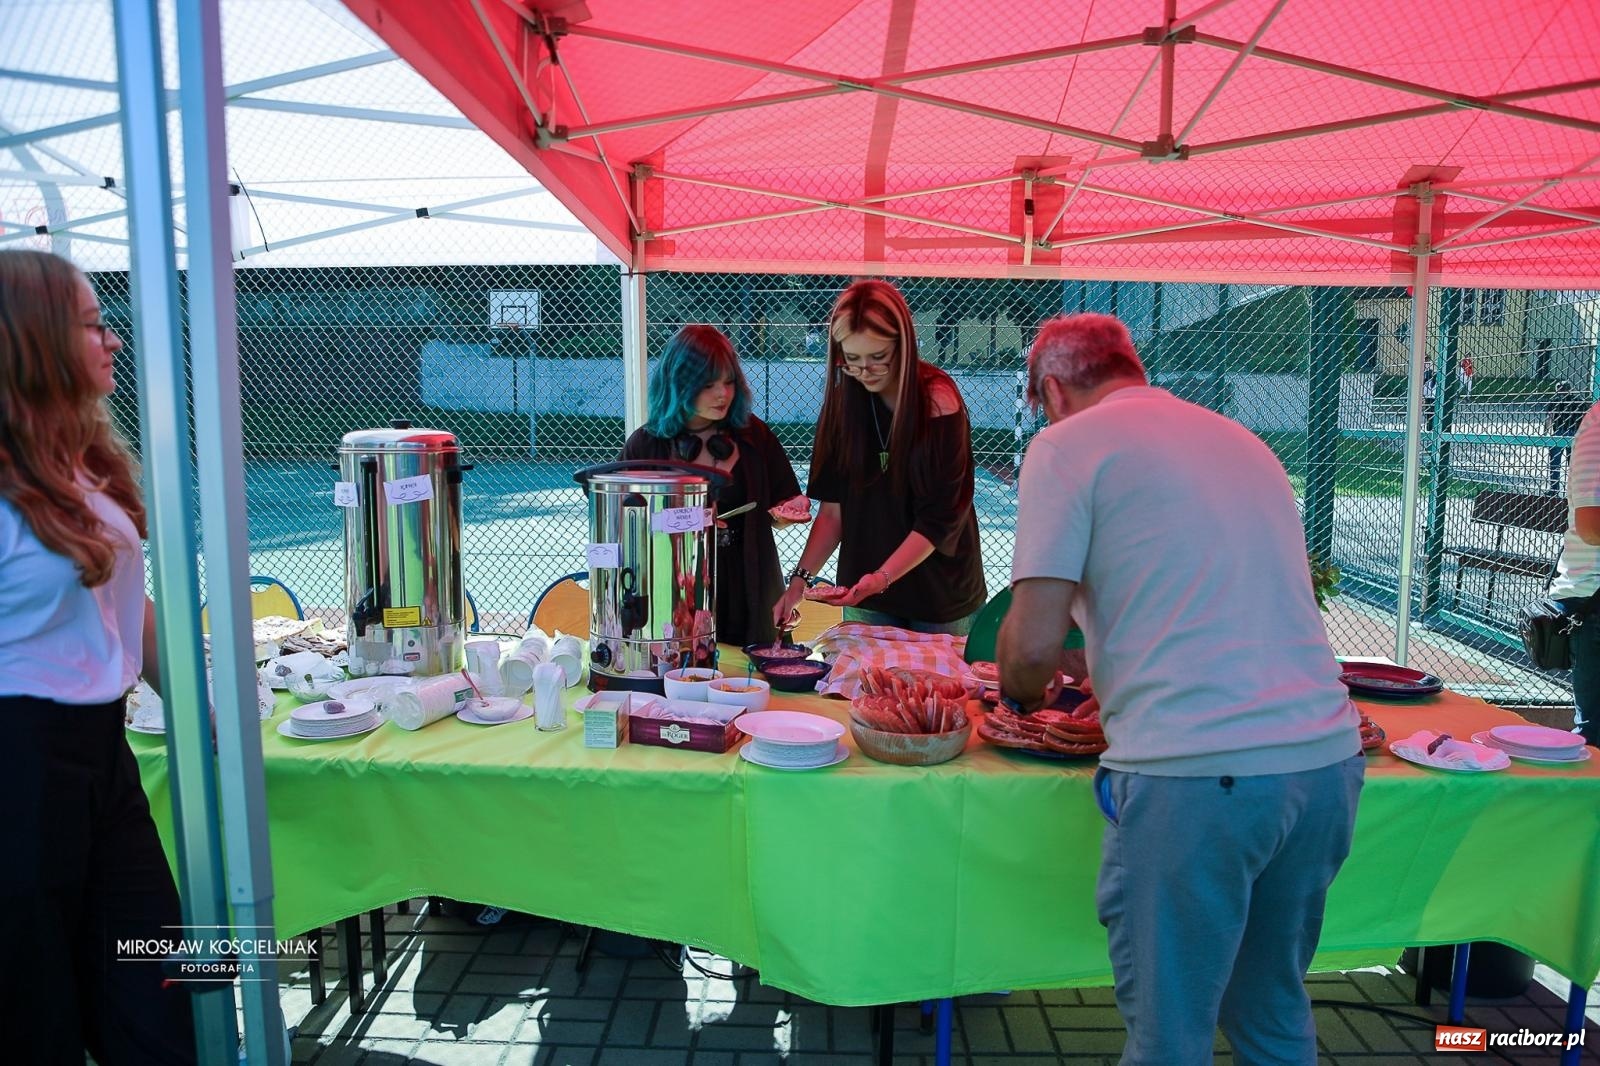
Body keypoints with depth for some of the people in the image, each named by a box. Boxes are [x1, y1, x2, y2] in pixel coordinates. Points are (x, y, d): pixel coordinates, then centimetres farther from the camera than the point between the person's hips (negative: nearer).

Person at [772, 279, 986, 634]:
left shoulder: (939, 402, -16)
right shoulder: (844, 400, -2)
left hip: (940, 594, -3)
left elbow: (938, 521, -17)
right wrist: (801, 577, -14)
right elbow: (833, 509, -3)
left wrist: (881, 578, -27)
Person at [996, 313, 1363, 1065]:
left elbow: (1034, 643, -9)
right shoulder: (1243, 440, 20)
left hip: (1198, 773, -7)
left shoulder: (1067, 444, -1)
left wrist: (1020, 699, 13)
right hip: (1328, 757, 7)